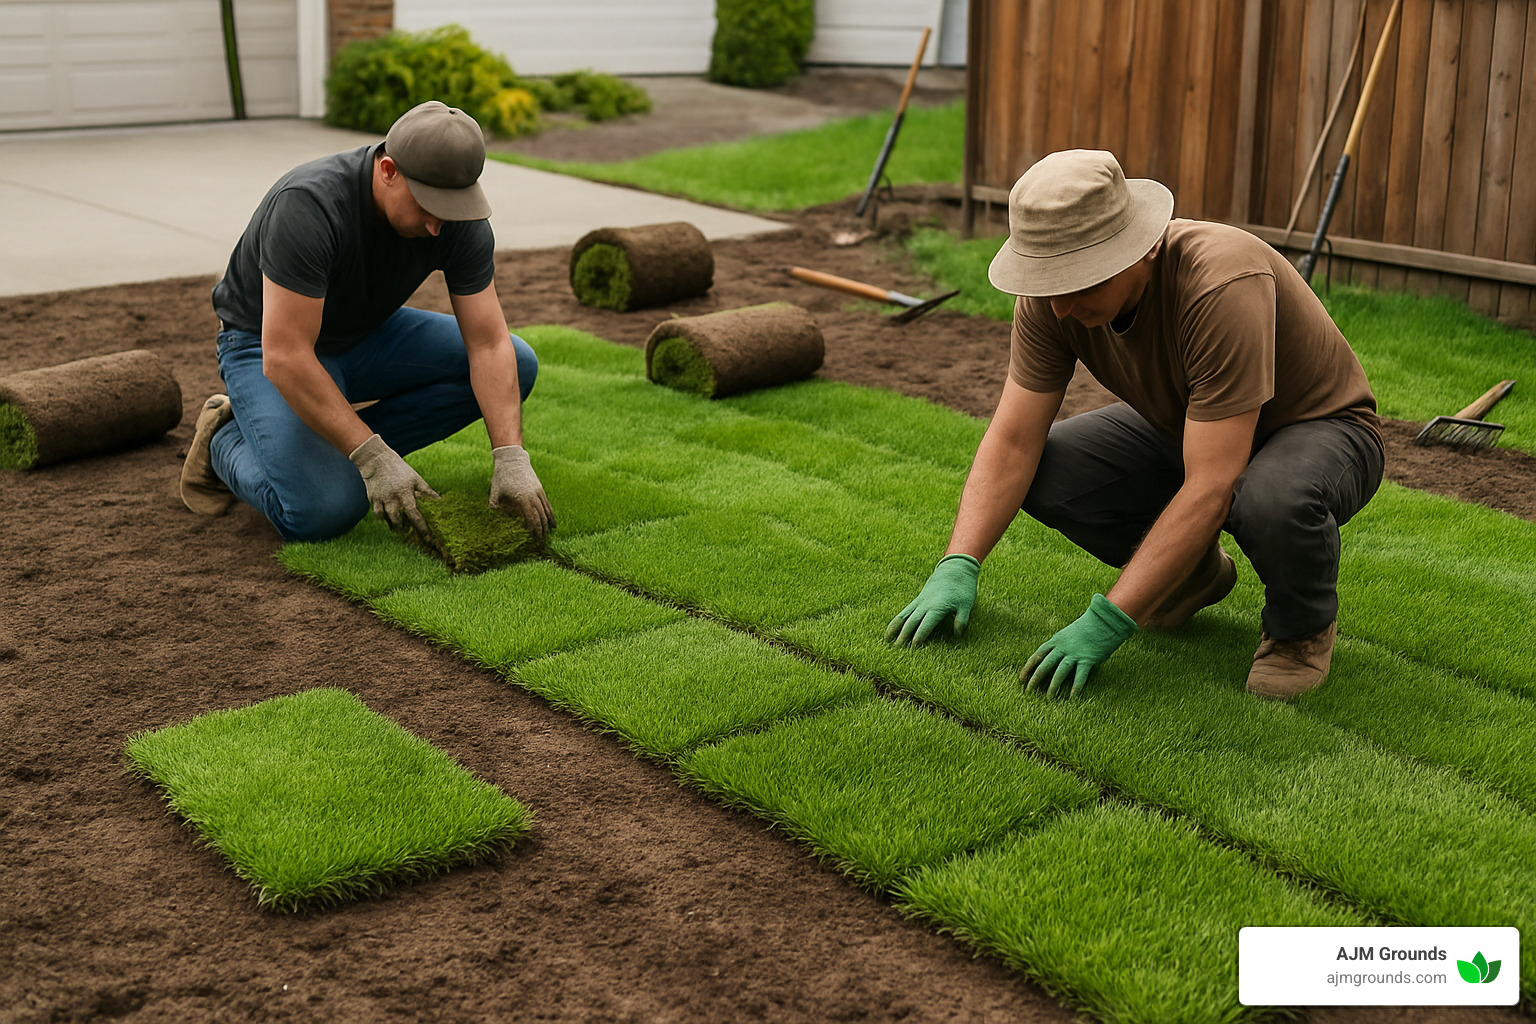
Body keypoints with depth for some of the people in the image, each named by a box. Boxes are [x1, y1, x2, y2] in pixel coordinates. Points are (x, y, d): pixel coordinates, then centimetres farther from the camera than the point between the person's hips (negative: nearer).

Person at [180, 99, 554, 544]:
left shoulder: (458, 216, -20)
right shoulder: (310, 206, -36)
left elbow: (488, 344, -19)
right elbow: (285, 359, -37)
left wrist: (511, 460, -30)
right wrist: (375, 460, -38)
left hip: (367, 334, 6)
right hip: (266, 344, -6)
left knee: (516, 365, -11)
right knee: (325, 509, -28)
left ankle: (338, 446, -2)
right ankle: (227, 439, 5)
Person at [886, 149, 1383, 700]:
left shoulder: (1223, 287, -38)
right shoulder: (1055, 290, -18)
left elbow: (1211, 489, -39)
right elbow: (1013, 440, -13)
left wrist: (1106, 622, -40)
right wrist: (957, 567, -25)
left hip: (1320, 428, -6)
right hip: (1185, 428, 6)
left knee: (1272, 499, -41)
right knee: (1039, 469, -16)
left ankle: (1303, 623, -6)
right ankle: (1193, 571, 9)